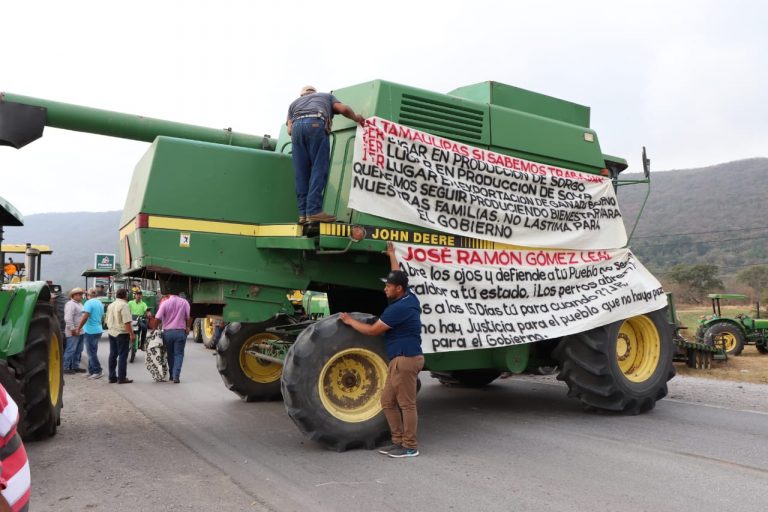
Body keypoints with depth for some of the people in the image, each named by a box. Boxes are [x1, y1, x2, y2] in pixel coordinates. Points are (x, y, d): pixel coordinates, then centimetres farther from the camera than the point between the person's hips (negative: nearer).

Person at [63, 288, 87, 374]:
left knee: (78, 350, 13)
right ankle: (66, 367, 1)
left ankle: (75, 366, 20)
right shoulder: (70, 304, -12)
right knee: (71, 350, -5)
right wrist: (73, 329, -21)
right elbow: (68, 318, -21)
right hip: (73, 332, -9)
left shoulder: (80, 304, 17)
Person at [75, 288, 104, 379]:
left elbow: (85, 317, -22)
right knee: (92, 352, 15)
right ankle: (91, 371, 20)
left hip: (91, 331, -8)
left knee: (91, 353, -2)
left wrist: (78, 328, -14)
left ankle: (98, 371, 0)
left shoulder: (89, 303, -14)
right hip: (98, 330, 8)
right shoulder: (100, 303, 12)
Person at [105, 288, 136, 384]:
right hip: (122, 333, -8)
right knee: (122, 356, -4)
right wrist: (132, 334, -19)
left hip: (111, 332, 8)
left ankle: (112, 377, 16)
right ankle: (122, 378, -3)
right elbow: (127, 322, -21)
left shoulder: (111, 305, 13)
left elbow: (107, 320, 21)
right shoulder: (124, 305, -15)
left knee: (113, 355, 12)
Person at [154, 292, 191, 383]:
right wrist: (188, 328, 11)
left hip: (167, 332, 0)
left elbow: (158, 318, -9)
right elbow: (189, 318, -3)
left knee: (170, 354, 15)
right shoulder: (184, 302, -1)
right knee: (178, 354, 3)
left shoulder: (165, 303, -5)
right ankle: (176, 376, -8)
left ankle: (172, 375, 23)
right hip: (180, 332, 0)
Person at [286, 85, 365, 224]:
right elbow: (343, 109, 15)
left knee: (301, 173, 3)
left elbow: (289, 130, 20)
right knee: (319, 169, -8)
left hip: (296, 127, 3)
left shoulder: (294, 102, 37)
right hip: (316, 124, -3)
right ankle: (314, 211, -19)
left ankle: (303, 213, -4)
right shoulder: (326, 96, 35)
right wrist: (357, 119, 31)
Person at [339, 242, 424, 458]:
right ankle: (398, 441, 20)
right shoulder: (408, 297, 10)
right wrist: (391, 254, 39)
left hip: (406, 359, -10)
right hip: (401, 359, 10)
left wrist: (349, 321, 2)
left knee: (406, 404, -2)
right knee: (387, 401, 14)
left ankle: (410, 446, 8)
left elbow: (372, 330, -10)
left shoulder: (398, 308, -18)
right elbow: (399, 277, 30)